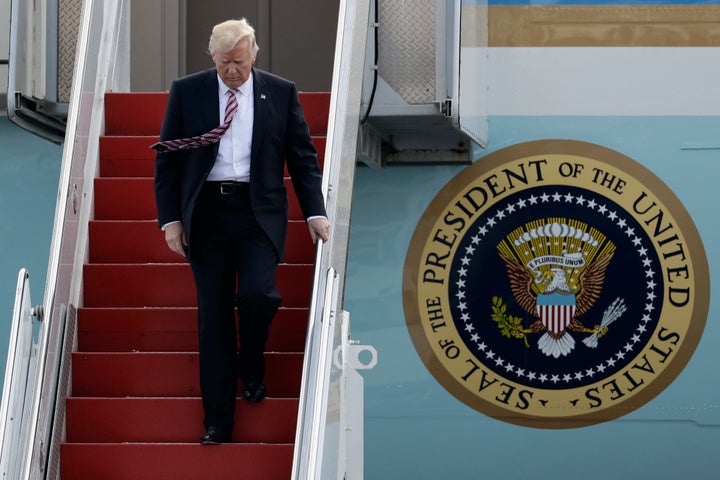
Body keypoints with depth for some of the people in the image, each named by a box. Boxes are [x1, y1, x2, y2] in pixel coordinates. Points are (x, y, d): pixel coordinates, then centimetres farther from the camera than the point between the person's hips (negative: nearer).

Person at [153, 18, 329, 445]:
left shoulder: (281, 92, 4)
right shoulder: (186, 92, 3)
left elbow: (303, 156, 7)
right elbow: (167, 159, 6)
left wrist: (315, 212, -3)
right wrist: (170, 218, -1)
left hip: (259, 211, -1)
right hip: (207, 213, 1)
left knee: (257, 293, -22)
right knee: (214, 314, 2)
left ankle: (251, 369, 10)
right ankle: (218, 421, 8)